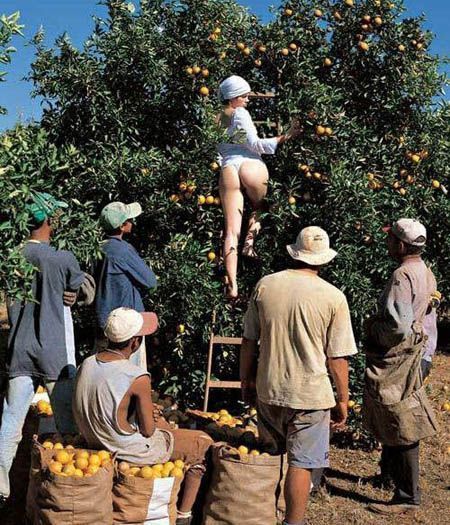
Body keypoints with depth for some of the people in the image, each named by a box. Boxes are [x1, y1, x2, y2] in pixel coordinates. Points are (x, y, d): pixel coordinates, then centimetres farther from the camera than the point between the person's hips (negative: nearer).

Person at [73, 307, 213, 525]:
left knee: (164, 426, 33)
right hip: (133, 451, -7)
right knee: (204, 443, 13)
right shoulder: (138, 379, -28)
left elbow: (99, 407, 6)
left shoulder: (86, 364, -8)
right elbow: (148, 431, -18)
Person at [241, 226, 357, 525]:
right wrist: (343, 401, 3)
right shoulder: (333, 298, -12)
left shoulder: (265, 285, -3)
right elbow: (338, 359, -9)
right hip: (310, 394, -4)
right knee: (301, 463, 7)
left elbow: (249, 341, 3)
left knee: (270, 455, 24)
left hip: (268, 389, 4)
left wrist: (246, 382, 16)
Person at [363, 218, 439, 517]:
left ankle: (408, 498, 7)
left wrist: (373, 328, -10)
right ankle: (390, 472, 41)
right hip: (412, 357, 10)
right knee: (392, 423, 24)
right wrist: (426, 352, 24)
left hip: (394, 363, -10)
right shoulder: (427, 274, 9)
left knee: (401, 428, -2)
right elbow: (428, 321, 17)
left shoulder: (402, 276, -22)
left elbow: (399, 327, -27)